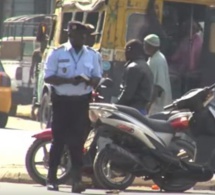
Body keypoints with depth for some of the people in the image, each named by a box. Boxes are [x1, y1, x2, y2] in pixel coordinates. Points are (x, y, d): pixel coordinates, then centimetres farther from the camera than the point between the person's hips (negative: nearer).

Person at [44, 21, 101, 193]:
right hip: (62, 101, -2)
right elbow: (49, 77, -5)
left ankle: (77, 178, -8)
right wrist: (69, 80, -19)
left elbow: (97, 77, 11)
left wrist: (89, 81, -14)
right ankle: (51, 177, 10)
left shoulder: (92, 55, 10)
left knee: (78, 140, -4)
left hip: (82, 101, 2)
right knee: (59, 139, 1)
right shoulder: (57, 53, 0)